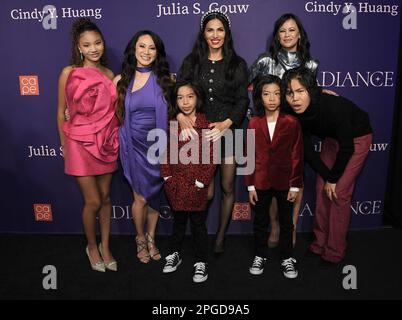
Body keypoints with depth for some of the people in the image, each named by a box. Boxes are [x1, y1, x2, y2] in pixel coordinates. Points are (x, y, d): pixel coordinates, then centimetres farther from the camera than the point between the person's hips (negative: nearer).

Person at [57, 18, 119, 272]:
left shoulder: (109, 74, 4)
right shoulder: (69, 73, -6)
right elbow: (62, 112, 0)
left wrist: (115, 138, 8)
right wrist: (64, 145, 4)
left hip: (107, 144, 4)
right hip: (80, 144, -3)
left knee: (106, 197, 12)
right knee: (93, 202, 1)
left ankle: (105, 246, 30)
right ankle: (92, 246, 27)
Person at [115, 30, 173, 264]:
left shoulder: (165, 78, 0)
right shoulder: (122, 80, -1)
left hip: (159, 144, 1)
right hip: (134, 145, -1)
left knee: (155, 195, 12)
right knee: (141, 197, 4)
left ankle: (151, 238, 34)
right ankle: (141, 239, 31)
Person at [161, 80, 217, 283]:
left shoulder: (207, 125, -7)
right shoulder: (171, 125, 4)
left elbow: (211, 157, -9)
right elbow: (165, 153, 6)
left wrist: (201, 182, -11)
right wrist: (168, 177, -2)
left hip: (197, 185, -3)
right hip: (176, 185, 3)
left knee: (198, 223, 8)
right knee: (178, 220, 19)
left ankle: (201, 262, 22)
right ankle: (175, 254, 36)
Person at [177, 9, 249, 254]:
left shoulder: (237, 64, 4)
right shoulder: (192, 62, 7)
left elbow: (243, 101, -2)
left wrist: (225, 123, -18)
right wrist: (181, 116, -22)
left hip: (228, 132, 0)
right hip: (199, 132, 0)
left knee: (228, 187, 7)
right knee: (206, 190, 2)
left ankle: (221, 236, 27)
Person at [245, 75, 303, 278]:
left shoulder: (291, 122, -8)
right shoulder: (254, 123, -3)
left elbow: (297, 155, -6)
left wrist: (295, 185, -7)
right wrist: (250, 185, -2)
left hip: (285, 182, -1)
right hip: (261, 181, 2)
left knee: (286, 221, 14)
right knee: (260, 221, 15)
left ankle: (287, 258, 32)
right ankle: (260, 256, 34)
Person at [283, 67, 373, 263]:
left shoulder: (333, 106, -37)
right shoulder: (295, 114, -20)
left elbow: (347, 148, -26)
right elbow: (307, 149, -11)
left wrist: (333, 179, -15)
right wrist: (327, 177, -13)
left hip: (357, 138, -5)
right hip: (332, 138, 6)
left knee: (339, 193, -9)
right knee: (322, 188, 2)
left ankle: (335, 251, 6)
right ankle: (320, 243, 17)